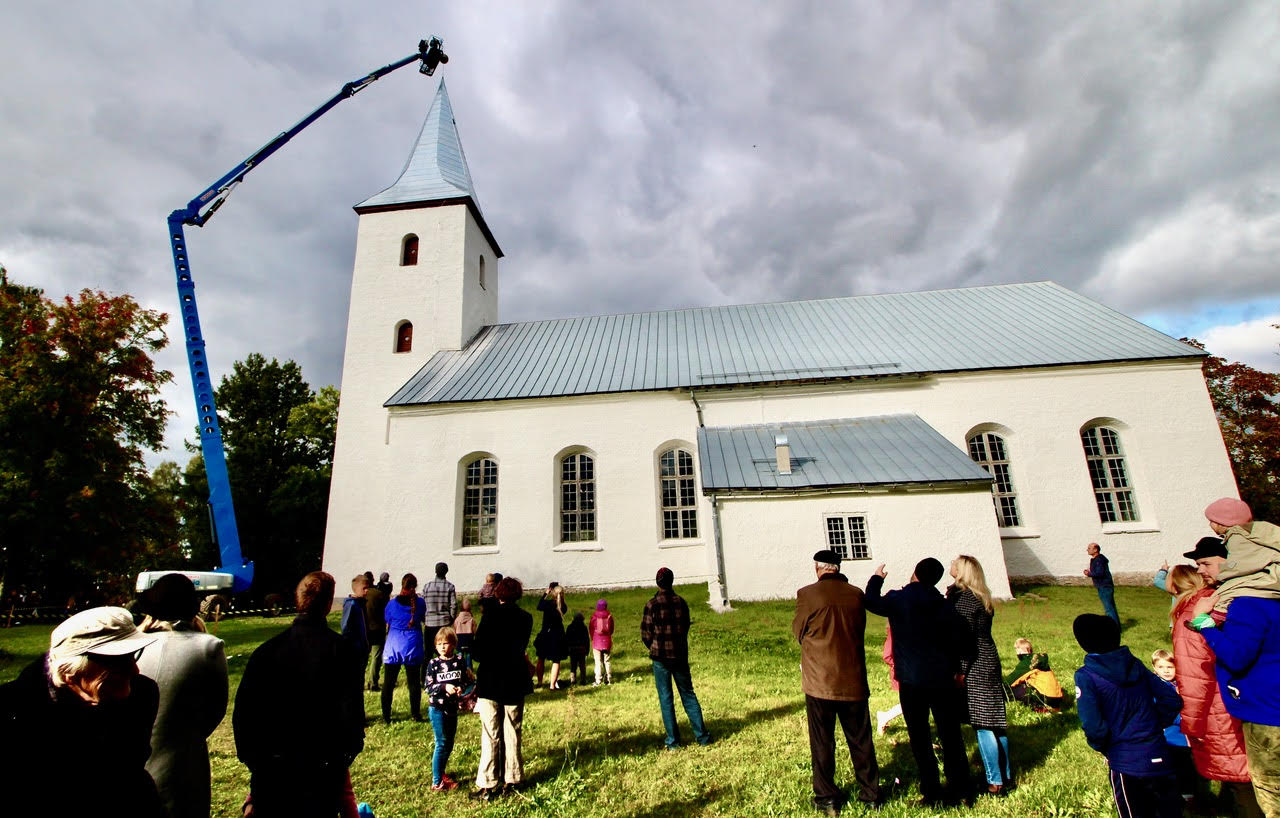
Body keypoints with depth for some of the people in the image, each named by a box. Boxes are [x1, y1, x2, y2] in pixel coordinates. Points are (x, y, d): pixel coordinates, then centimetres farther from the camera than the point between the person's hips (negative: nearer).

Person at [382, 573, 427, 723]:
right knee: (414, 683, 11)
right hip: (413, 647, 0)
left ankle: (386, 717, 14)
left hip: (393, 648, 0)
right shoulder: (420, 602, -6)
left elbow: (387, 622, 5)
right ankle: (415, 714, 17)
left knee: (388, 683, 11)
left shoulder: (392, 603, -6)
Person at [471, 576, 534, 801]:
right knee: (513, 735, 15)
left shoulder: (491, 614, -13)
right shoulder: (526, 618, -2)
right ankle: (512, 780, 23)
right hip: (515, 683, 3)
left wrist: (486, 658, 8)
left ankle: (488, 786, 9)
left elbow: (477, 650, -13)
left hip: (490, 683, -3)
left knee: (490, 736, 6)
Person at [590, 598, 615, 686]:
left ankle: (598, 681, 2)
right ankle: (609, 679, 13)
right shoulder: (609, 616, -2)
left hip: (597, 643, -1)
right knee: (608, 662, 10)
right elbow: (612, 629, 7)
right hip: (607, 642, 1)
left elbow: (591, 630, 3)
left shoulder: (594, 616, -6)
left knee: (598, 662, 3)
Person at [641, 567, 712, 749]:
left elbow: (645, 634, -6)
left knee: (666, 699, 7)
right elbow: (686, 628, 8)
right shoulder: (681, 602, -1)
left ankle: (673, 741, 10)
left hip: (660, 657, -3)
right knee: (688, 694, 14)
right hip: (680, 655, 3)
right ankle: (702, 735, 15)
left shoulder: (652, 605, -11)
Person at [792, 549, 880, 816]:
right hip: (854, 681, 3)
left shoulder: (807, 594, -13)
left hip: (820, 682, -3)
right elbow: (859, 631, 11)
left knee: (822, 744, 11)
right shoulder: (857, 594, -2)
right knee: (861, 741, 19)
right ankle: (871, 794, 31)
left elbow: (799, 632, -1)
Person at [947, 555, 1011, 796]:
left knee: (982, 724, 0)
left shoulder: (962, 597, -17)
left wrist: (960, 671, -16)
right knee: (994, 722, 16)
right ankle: (1005, 776, 27)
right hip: (989, 661, 9)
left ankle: (996, 782, 7)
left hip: (974, 666, -9)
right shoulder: (981, 597, 10)